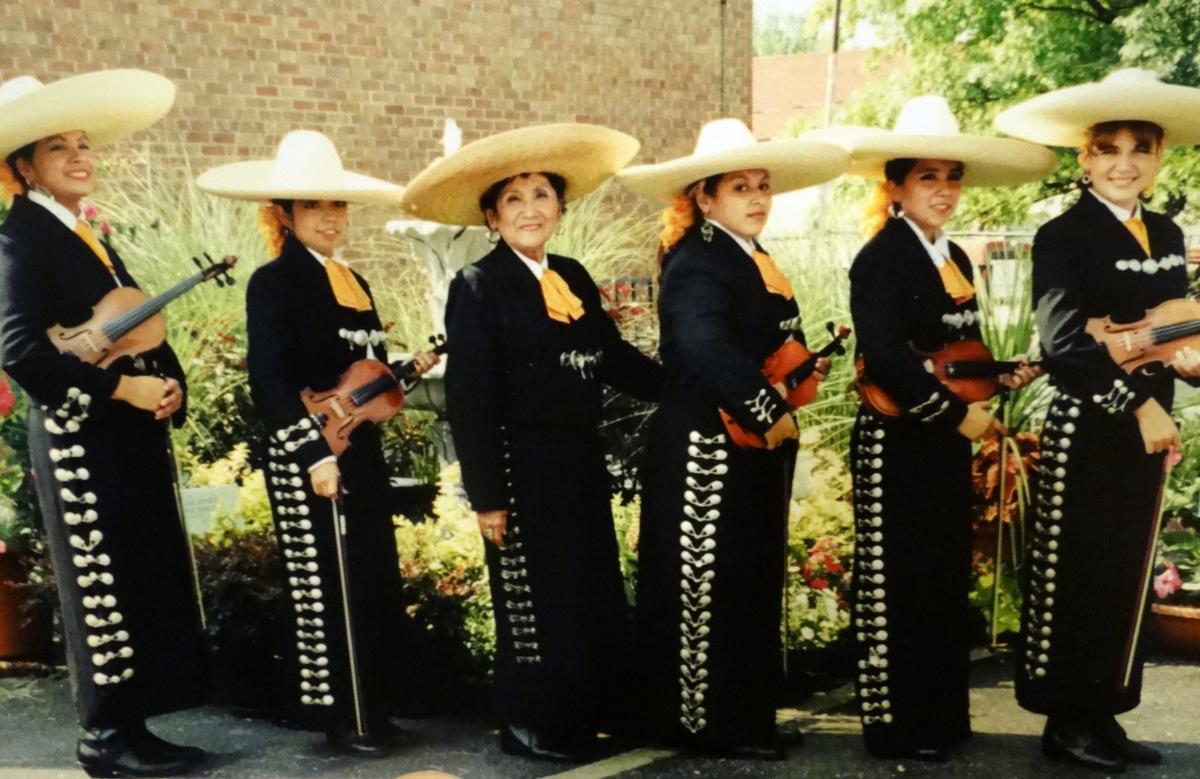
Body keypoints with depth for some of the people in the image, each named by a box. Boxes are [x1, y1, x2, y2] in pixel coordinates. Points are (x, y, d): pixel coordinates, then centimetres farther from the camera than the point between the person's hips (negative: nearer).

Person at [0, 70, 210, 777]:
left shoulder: (90, 237, 18)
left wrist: (169, 385, -2)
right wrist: (122, 387, -19)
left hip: (134, 438, 9)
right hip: (82, 441, -8)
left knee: (148, 582, 10)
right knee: (105, 587, -2)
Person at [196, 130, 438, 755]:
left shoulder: (353, 282, 15)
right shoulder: (274, 283, -9)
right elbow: (270, 382, -17)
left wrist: (409, 369, 1)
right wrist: (314, 456, -23)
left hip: (362, 454, 9)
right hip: (310, 461, -9)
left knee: (375, 584, 13)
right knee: (329, 587, -2)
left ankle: (373, 707, 25)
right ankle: (342, 717, 9)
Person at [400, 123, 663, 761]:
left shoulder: (574, 278, 10)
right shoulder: (476, 287, -11)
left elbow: (615, 359, 10)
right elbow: (469, 401, -15)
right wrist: (487, 494, -18)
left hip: (581, 464, 7)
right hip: (522, 469, -7)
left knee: (596, 593, 14)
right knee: (535, 599, 5)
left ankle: (585, 713, 30)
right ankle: (531, 725, 21)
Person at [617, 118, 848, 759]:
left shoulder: (755, 261, 16)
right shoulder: (696, 263, -15)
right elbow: (706, 350, -30)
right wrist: (770, 412, -24)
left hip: (755, 449, 10)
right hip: (707, 449, -10)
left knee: (753, 581, 15)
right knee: (706, 584, -1)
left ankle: (745, 714, 27)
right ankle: (707, 720, 10)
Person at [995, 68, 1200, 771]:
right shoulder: (1063, 237, -10)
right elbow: (1066, 343, -20)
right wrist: (1137, 404, -22)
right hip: (1088, 431, -7)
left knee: (1129, 577, 12)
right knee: (1077, 577, 2)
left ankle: (1103, 714, 23)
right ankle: (1067, 721, 15)